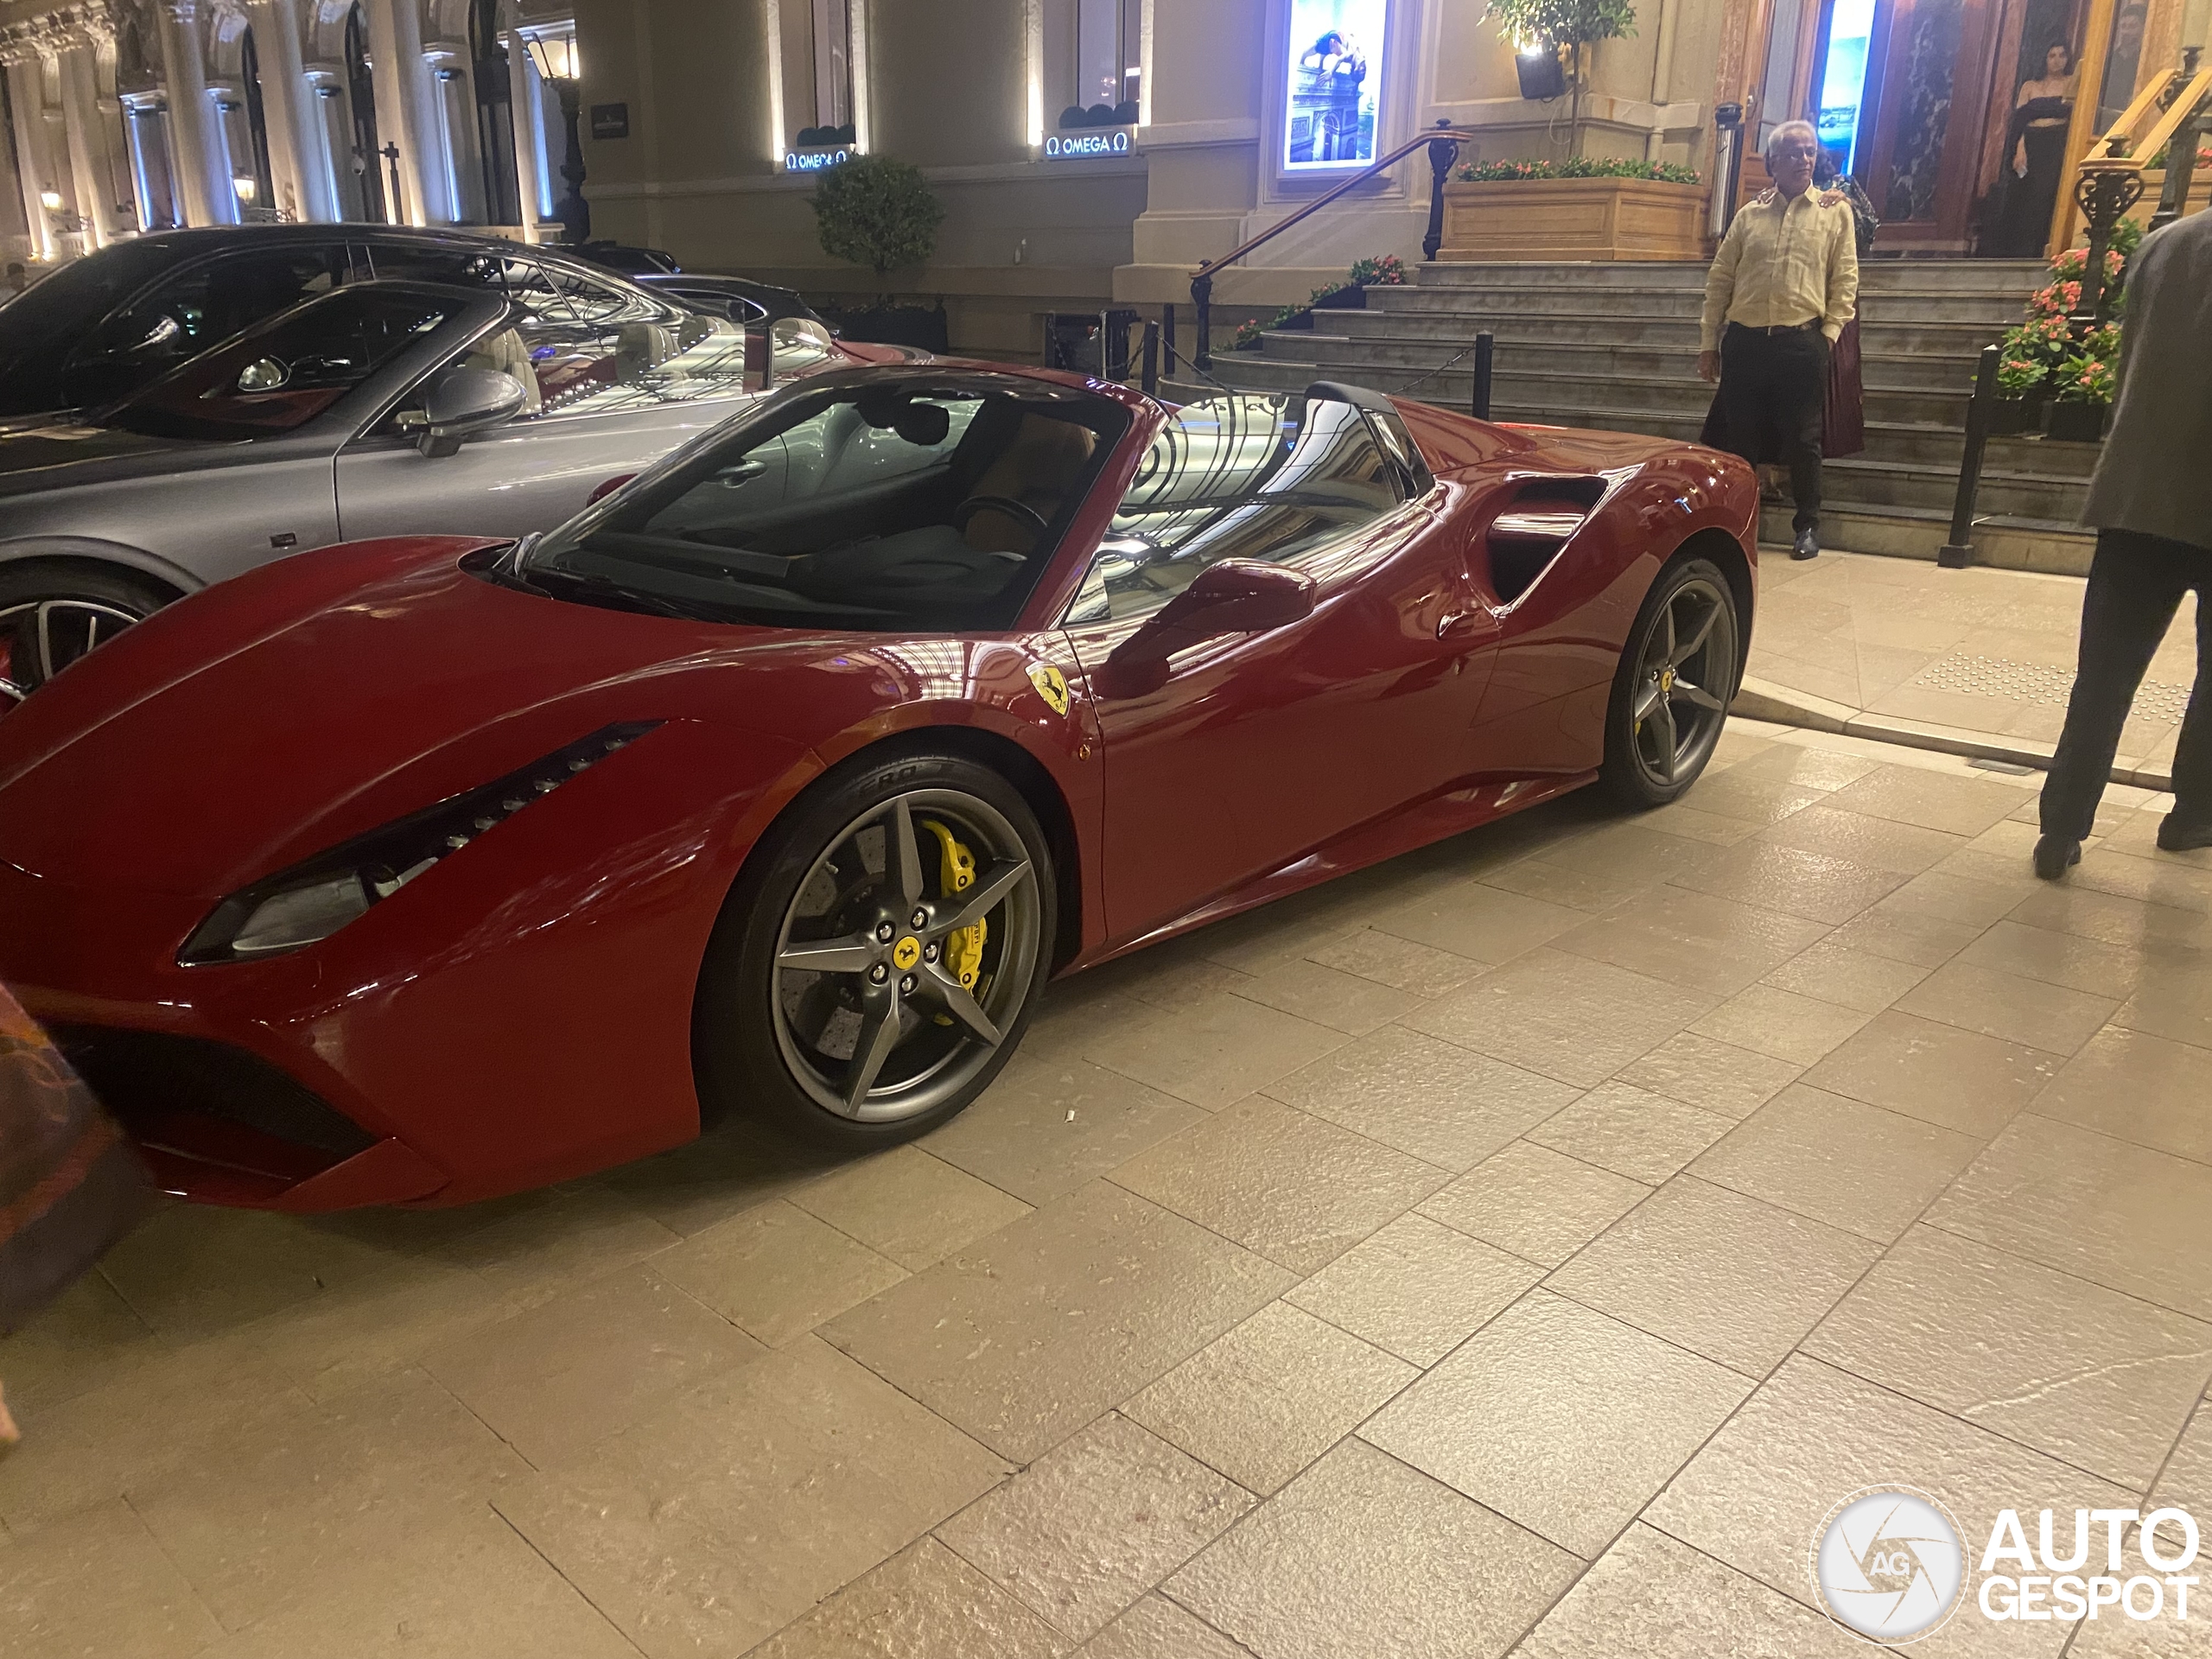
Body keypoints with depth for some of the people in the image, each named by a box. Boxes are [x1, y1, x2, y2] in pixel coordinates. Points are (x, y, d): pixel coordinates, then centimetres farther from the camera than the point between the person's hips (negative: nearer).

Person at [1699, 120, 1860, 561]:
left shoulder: (1835, 211, 8)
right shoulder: (1749, 215, 12)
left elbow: (1845, 279, 5)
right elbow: (1720, 279, 11)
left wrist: (1830, 330, -6)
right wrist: (1708, 343, 6)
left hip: (1803, 342, -2)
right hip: (1745, 341, 2)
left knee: (1803, 440, 1)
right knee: (1741, 437, 6)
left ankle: (1808, 526, 11)